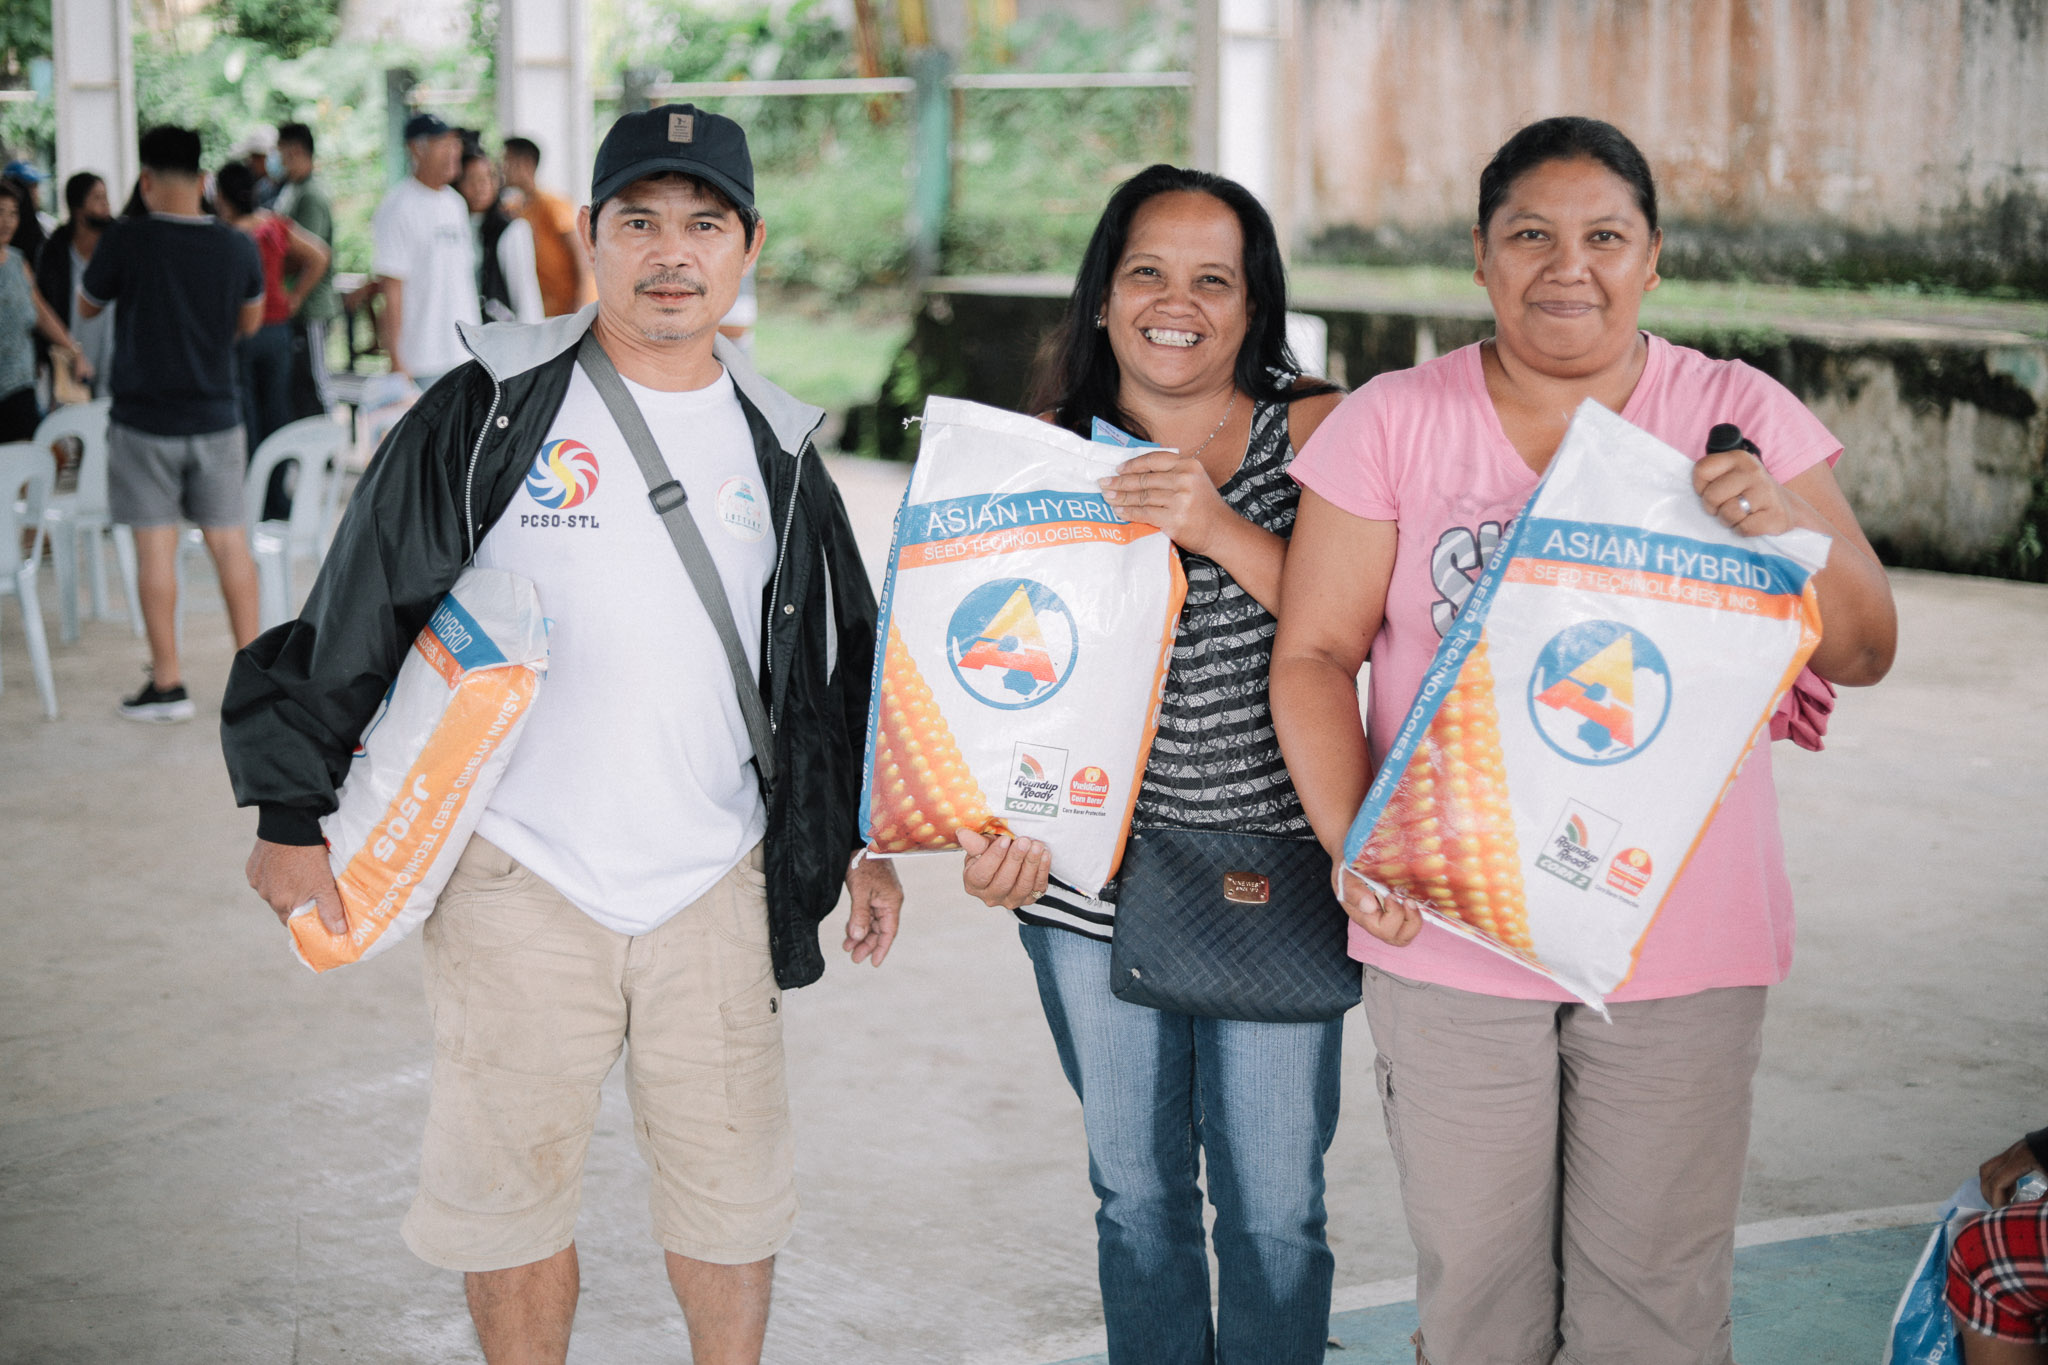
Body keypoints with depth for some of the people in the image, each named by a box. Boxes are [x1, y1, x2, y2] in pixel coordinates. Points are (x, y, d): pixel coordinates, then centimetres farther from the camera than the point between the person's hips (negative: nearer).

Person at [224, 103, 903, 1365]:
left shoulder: (777, 448, 7)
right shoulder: (494, 412, -4)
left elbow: (839, 659, 16)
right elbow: (354, 617, -2)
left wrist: (864, 841, 12)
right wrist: (295, 813, -4)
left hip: (717, 882, 3)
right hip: (520, 879, -2)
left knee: (732, 1192, 10)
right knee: (512, 1192, 8)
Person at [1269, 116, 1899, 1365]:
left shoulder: (1742, 417, 1)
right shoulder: (1391, 424, 0)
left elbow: (1864, 656, 1)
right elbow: (1315, 652, -2)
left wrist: (1791, 530, -19)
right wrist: (1353, 843, -16)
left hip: (1683, 945, 0)